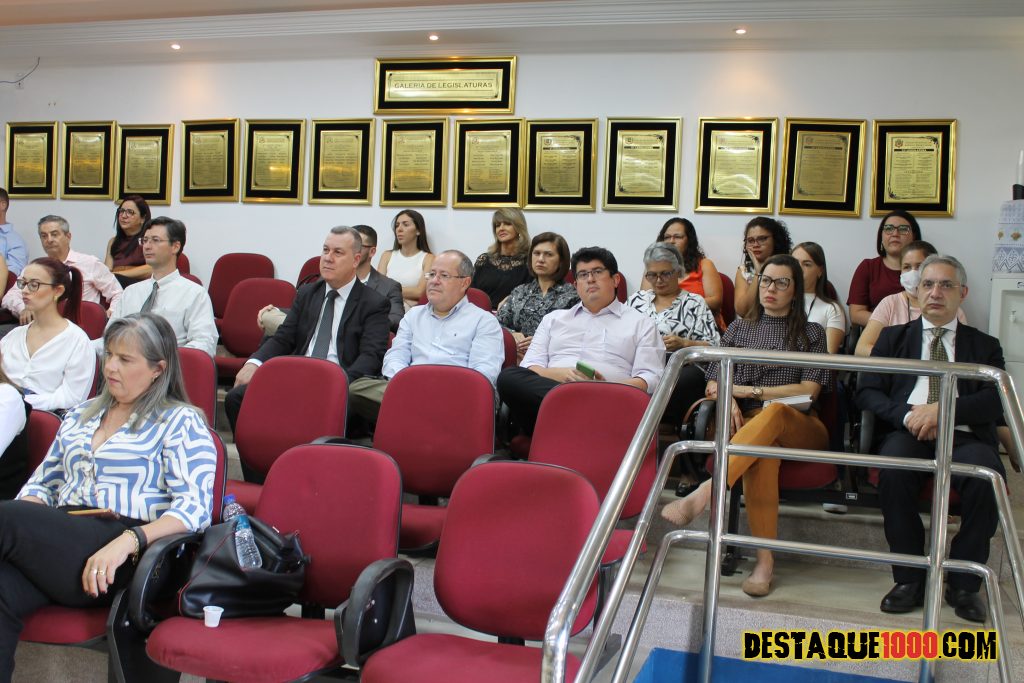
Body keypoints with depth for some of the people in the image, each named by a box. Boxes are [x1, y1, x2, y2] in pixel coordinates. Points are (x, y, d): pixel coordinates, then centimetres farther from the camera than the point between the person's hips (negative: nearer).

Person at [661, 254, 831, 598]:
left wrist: (749, 391, -5)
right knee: (762, 450, -40)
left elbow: (810, 389, 2)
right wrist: (728, 399, -8)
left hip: (799, 428, -1)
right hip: (749, 424, 1)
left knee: (772, 414, -41)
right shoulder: (739, 328, 23)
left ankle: (704, 493, -58)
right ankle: (765, 558, -44)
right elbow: (713, 383, 17)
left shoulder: (811, 333, 16)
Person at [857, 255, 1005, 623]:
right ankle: (909, 579, -19)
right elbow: (867, 391, 9)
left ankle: (964, 583, -15)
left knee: (986, 475, -33)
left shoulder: (985, 345, 19)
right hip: (908, 433, 0)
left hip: (964, 436, 0)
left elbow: (995, 400, 2)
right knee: (893, 469, -34)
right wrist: (906, 414, -11)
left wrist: (942, 409, -16)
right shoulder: (893, 337, 21)